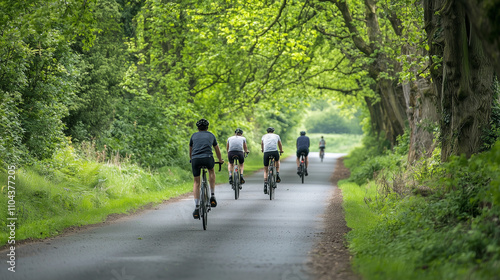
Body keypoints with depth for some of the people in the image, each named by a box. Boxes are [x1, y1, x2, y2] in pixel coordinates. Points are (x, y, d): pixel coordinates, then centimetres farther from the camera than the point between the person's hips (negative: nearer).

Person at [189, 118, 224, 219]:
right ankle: (212, 197, 22)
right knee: (211, 171, 32)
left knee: (196, 182, 14)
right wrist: (220, 160, 54)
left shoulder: (194, 135, 23)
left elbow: (190, 151, 36)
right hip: (208, 158, -1)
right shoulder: (211, 135, 23)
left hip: (195, 159, 1)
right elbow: (217, 149, 37)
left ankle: (197, 208, 5)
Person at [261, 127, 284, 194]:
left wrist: (262, 150, 65)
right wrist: (281, 151, 57)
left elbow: (262, 144, 43)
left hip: (266, 153, 1)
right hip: (275, 151, -1)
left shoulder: (264, 136, 25)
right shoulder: (276, 136, 22)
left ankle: (265, 184, -1)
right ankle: (277, 175, 19)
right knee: (277, 161, 34)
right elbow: (280, 145, 37)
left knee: (265, 170, 13)